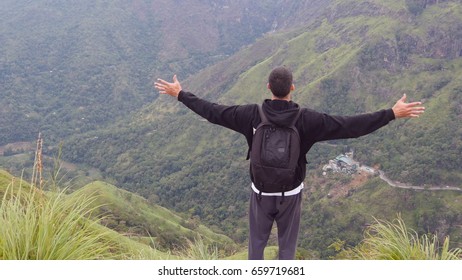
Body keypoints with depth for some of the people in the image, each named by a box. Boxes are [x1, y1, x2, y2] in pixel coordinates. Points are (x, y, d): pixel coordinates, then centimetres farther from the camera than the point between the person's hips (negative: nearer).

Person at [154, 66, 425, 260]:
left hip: (261, 192, 1)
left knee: (257, 241, 22)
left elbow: (212, 111, -9)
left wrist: (180, 94, 3)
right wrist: (393, 113, -14)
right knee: (287, 245, 20)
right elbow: (352, 126, -20)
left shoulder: (252, 114, -17)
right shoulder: (306, 119, -20)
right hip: (290, 194, -1)